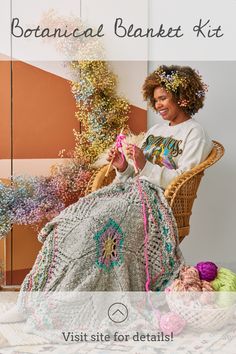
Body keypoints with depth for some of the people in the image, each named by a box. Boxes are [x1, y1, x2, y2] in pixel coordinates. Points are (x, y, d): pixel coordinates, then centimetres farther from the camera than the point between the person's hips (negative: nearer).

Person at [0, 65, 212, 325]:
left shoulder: (195, 134, 2)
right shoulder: (156, 130, 25)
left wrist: (145, 166, -18)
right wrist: (122, 167, -2)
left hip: (156, 197, -7)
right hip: (131, 188, 7)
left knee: (96, 225, -29)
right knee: (71, 218, -16)